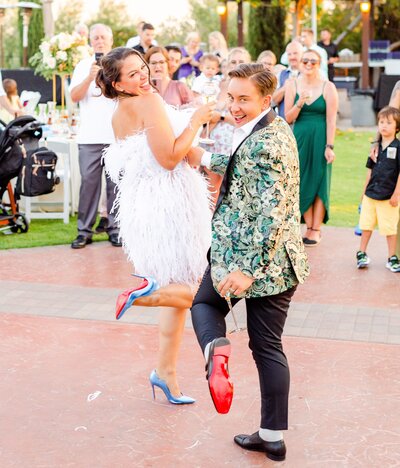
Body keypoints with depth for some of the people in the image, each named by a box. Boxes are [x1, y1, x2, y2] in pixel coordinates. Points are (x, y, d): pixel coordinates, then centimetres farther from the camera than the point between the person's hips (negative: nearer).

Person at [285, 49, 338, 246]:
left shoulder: (328, 87, -4)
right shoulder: (292, 85, 3)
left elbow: (331, 119, -6)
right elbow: (288, 118, 1)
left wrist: (329, 146, -12)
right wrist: (300, 103, -16)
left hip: (320, 139, -3)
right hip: (300, 138, 3)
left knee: (319, 182, 1)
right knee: (303, 183, 4)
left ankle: (316, 229, 8)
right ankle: (309, 227, 14)